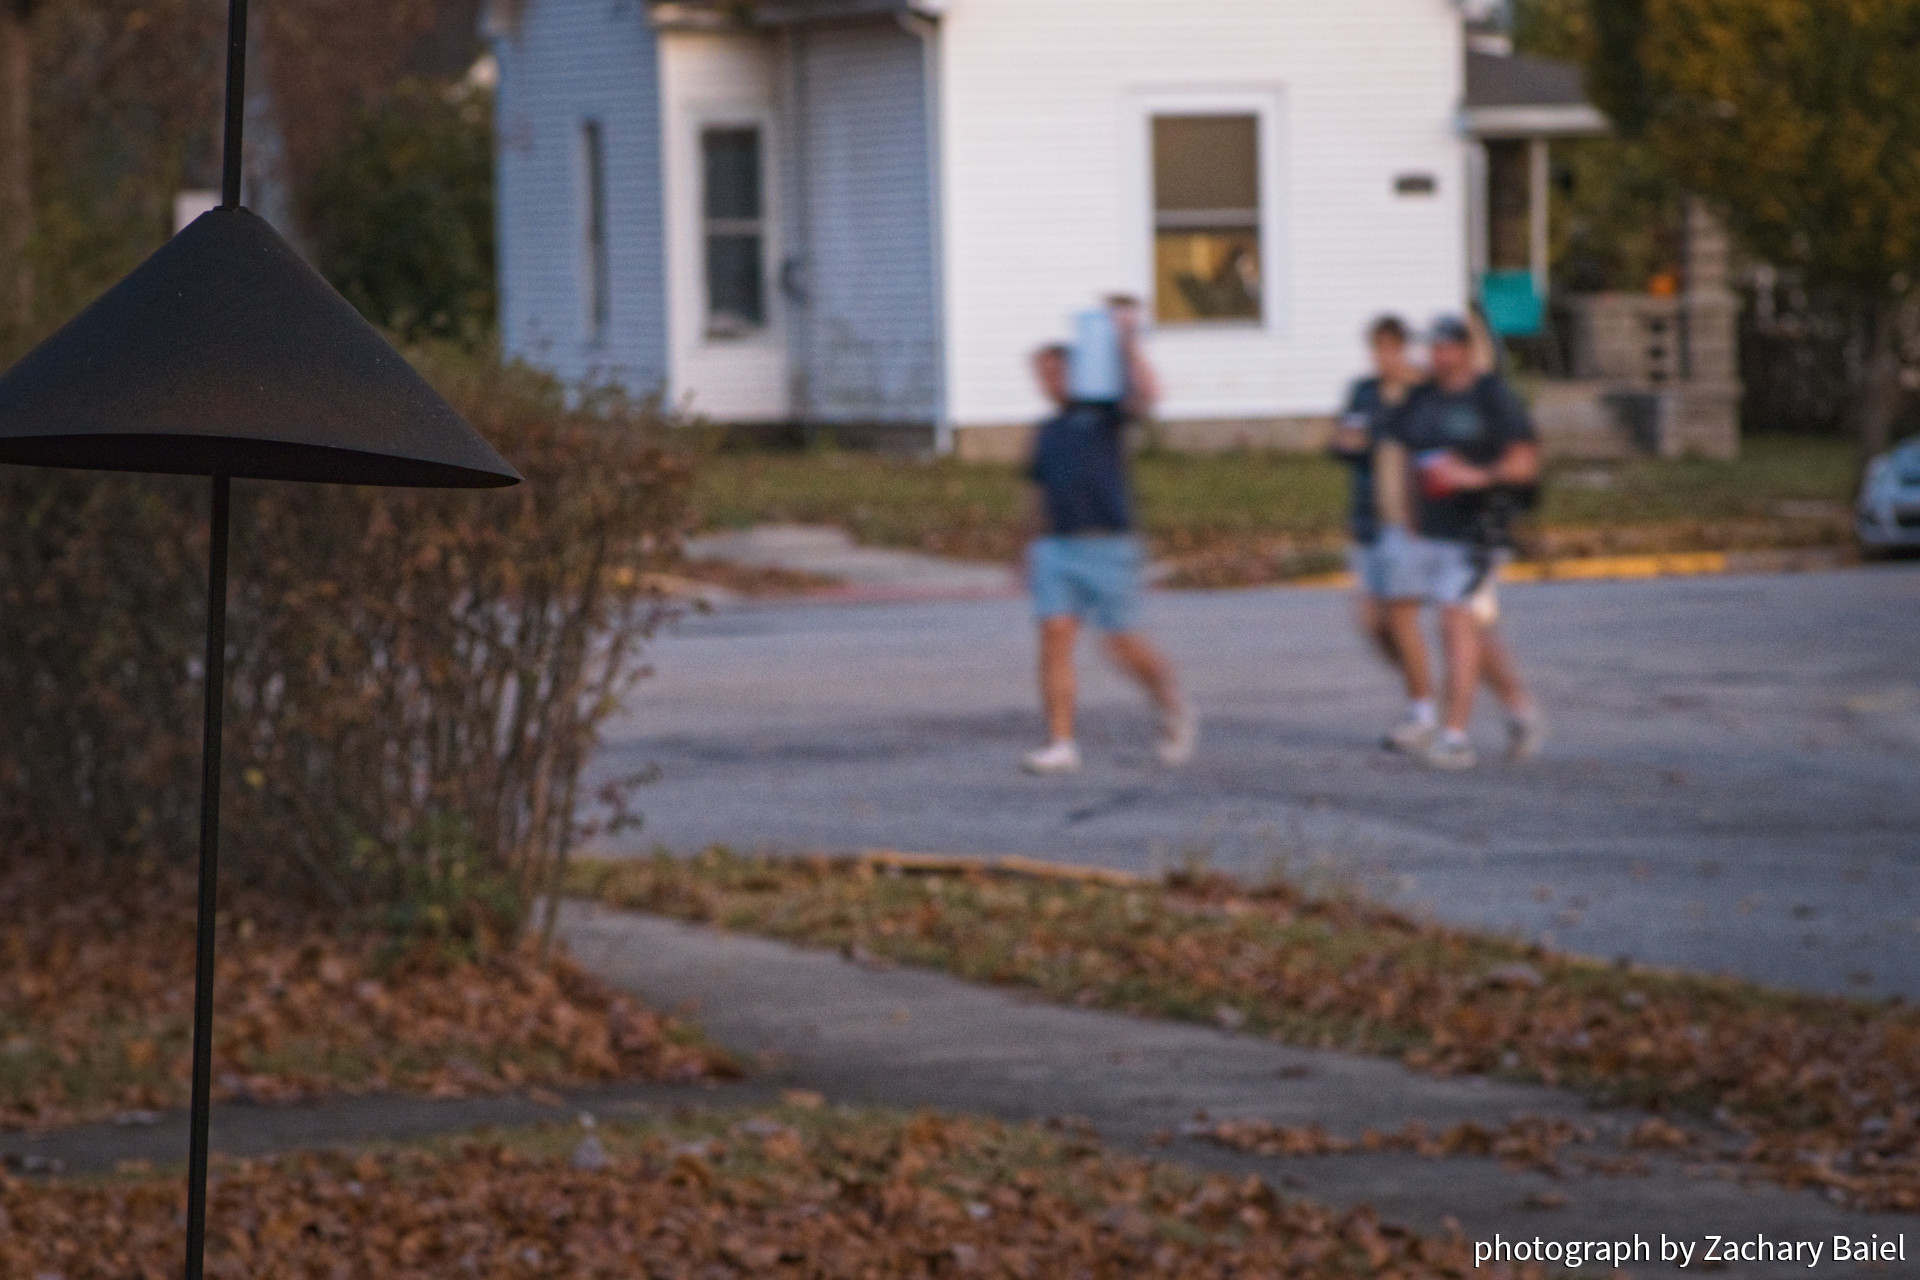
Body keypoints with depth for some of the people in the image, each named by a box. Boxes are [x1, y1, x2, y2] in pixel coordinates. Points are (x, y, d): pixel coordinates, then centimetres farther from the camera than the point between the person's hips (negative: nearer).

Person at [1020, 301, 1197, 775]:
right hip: (1056, 545, 5)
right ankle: (1061, 744, -10)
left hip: (1106, 544, -5)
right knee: (1055, 635, -9)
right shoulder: (1048, 431, 19)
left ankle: (1174, 713, 24)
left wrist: (1129, 343, -20)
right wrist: (1035, 545, 21)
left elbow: (1146, 395, -18)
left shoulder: (1103, 411, 2)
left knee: (1124, 643, -2)